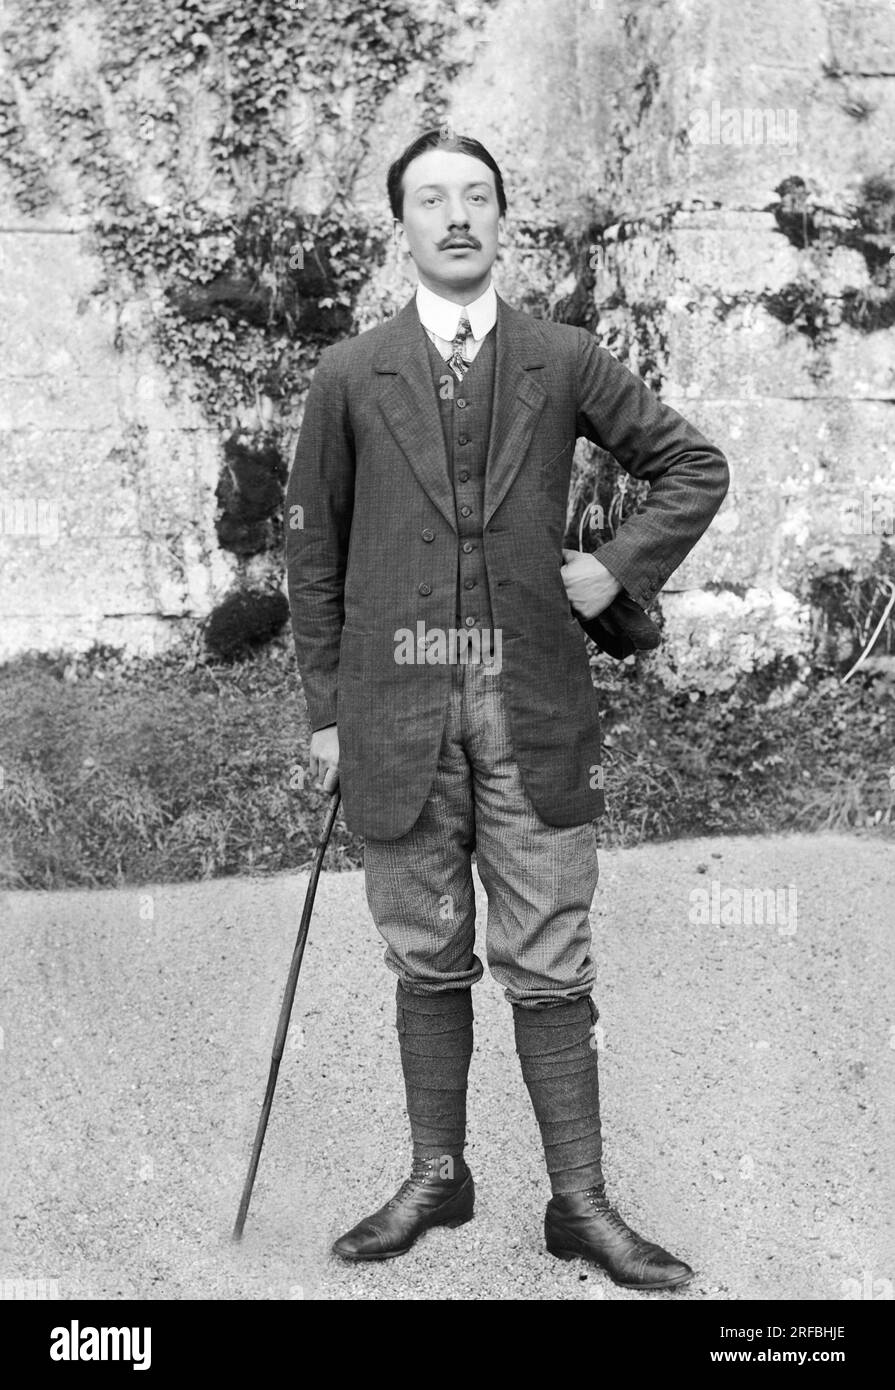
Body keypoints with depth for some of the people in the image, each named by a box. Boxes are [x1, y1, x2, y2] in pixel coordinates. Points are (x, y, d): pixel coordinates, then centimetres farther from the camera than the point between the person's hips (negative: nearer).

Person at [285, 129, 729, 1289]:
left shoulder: (564, 364, 6)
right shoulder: (350, 378, 5)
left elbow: (694, 468, 16)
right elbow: (313, 552, 8)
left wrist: (620, 569, 3)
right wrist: (325, 712, 5)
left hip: (535, 709, 0)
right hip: (399, 709, 0)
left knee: (548, 968, 2)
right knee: (427, 962, 10)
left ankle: (581, 1203, 12)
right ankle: (436, 1177, 24)